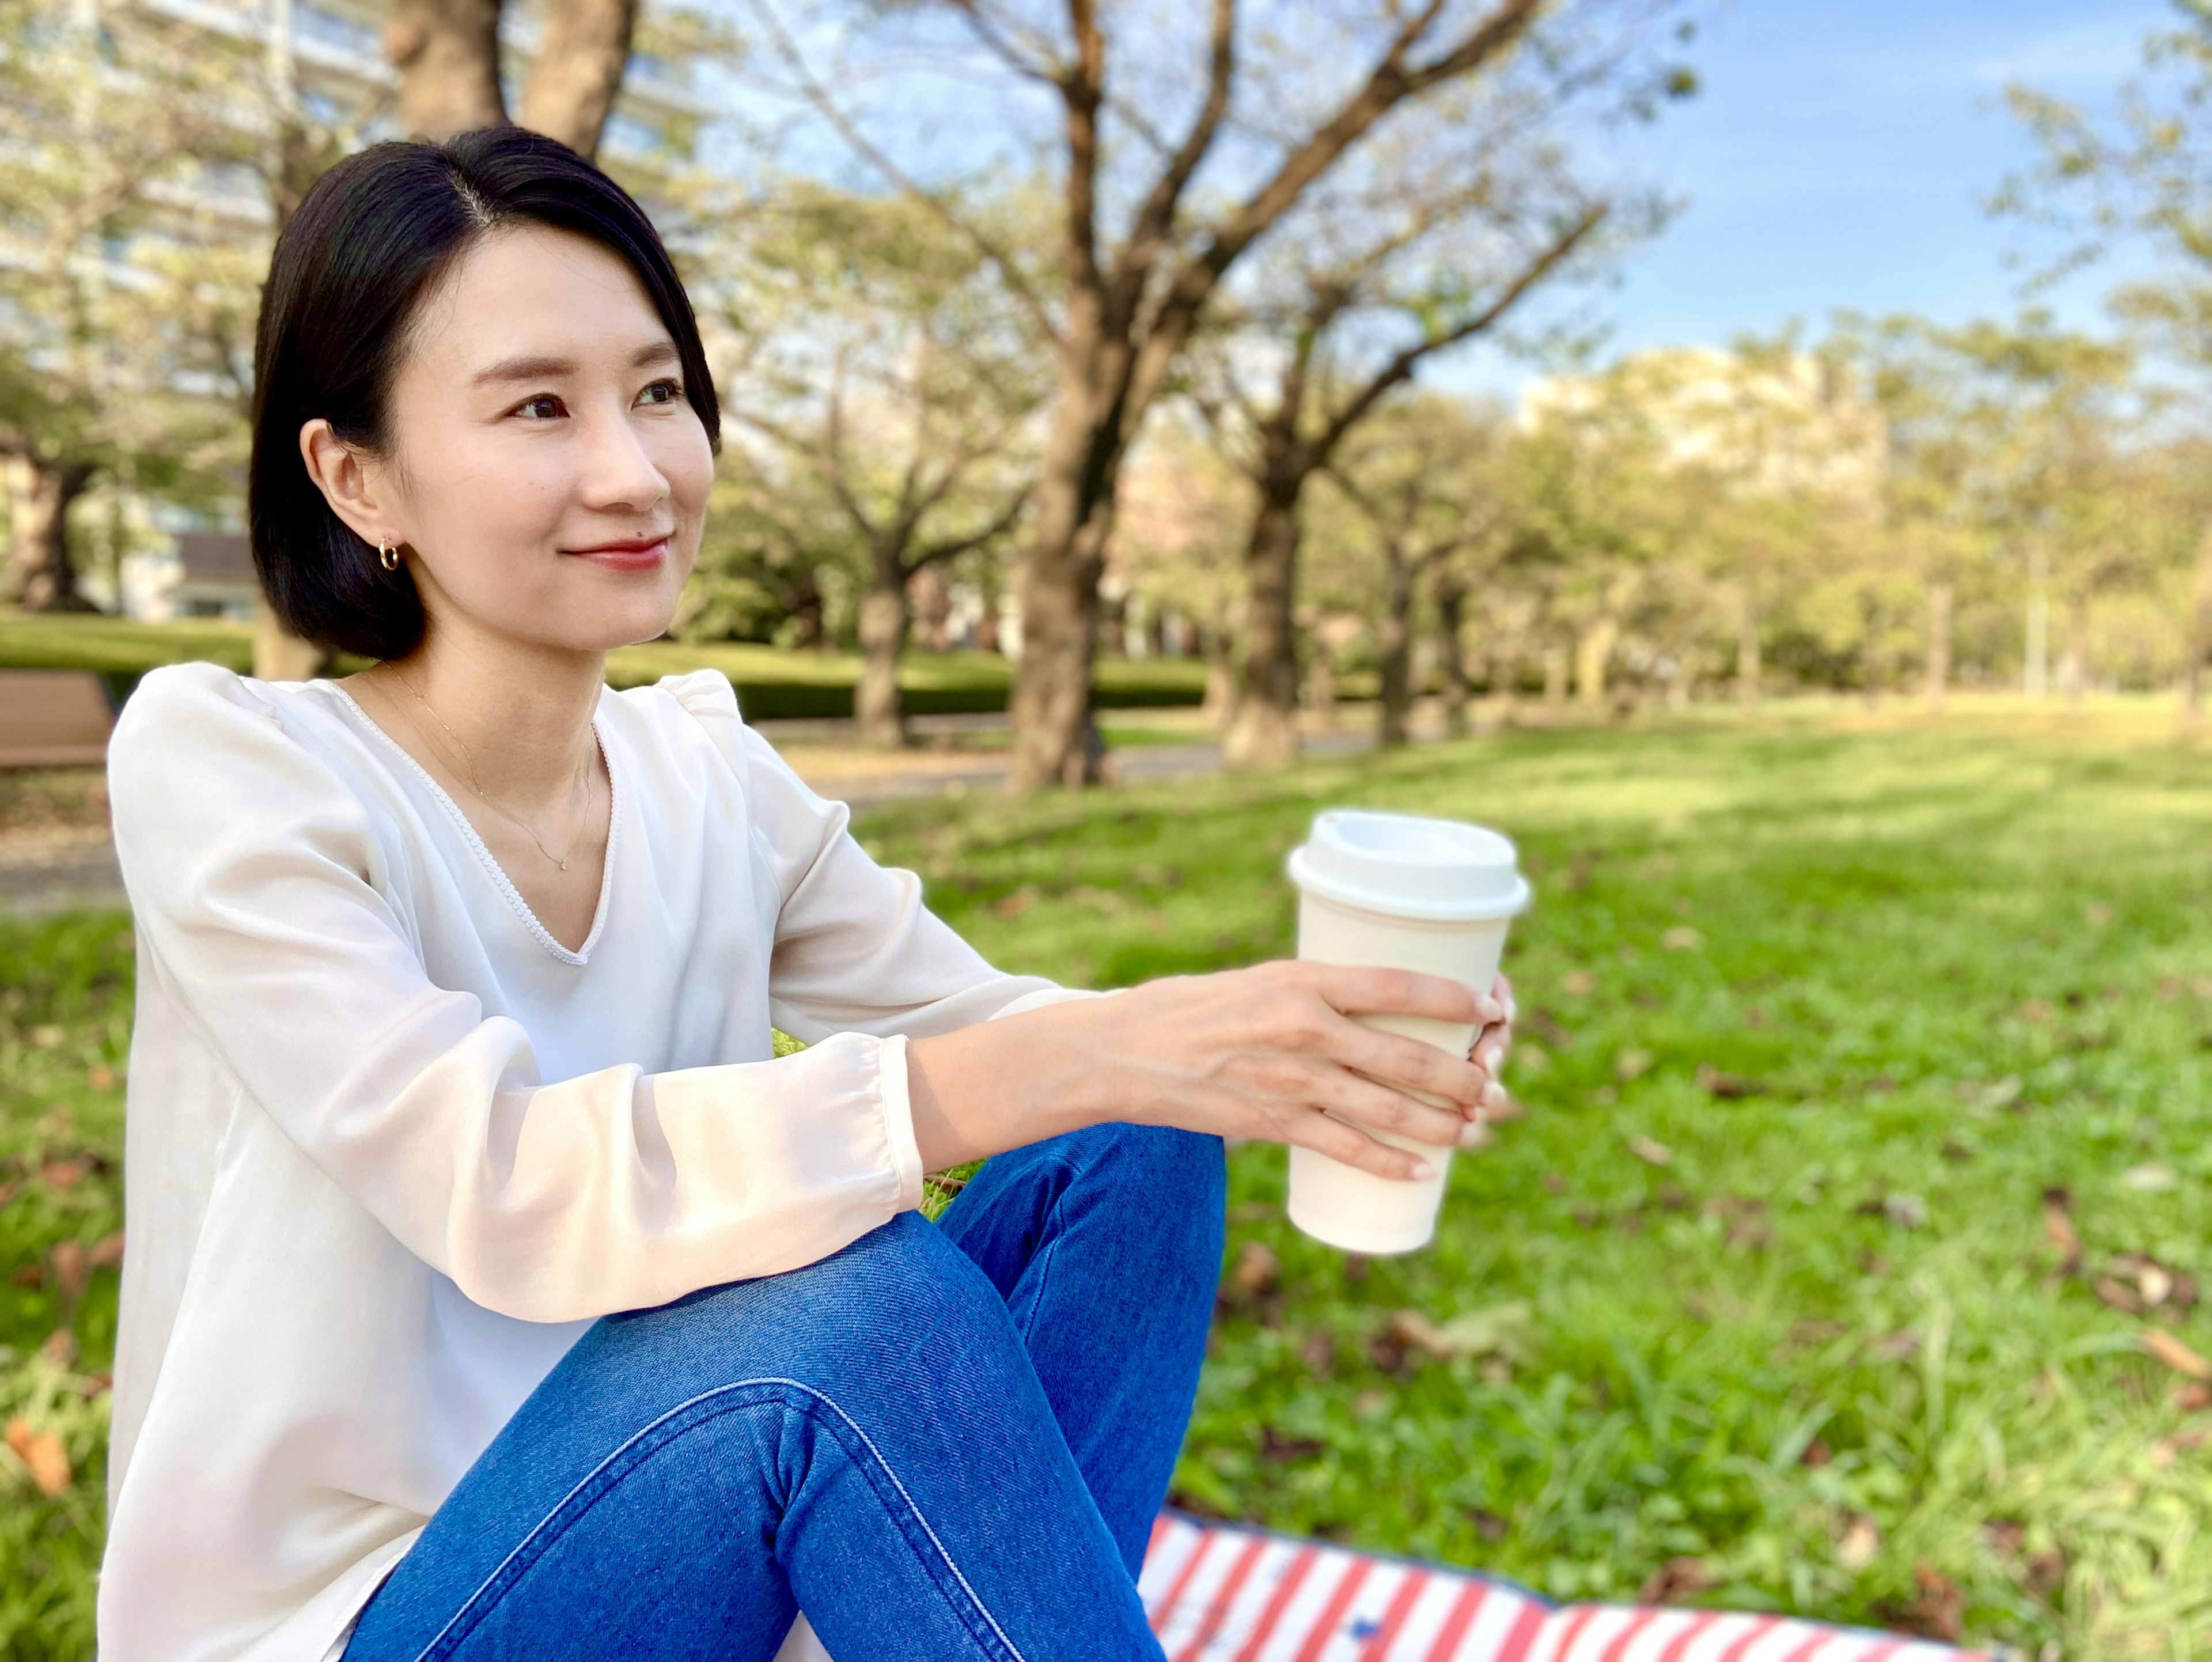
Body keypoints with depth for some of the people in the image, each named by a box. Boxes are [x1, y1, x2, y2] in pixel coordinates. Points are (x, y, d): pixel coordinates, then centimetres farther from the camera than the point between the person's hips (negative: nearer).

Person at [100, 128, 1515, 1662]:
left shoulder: (712, 779, -2)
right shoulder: (216, 760, -17)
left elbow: (978, 1033, -3)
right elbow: (506, 1181, -31)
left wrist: (1286, 1048, -23)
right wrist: (1092, 1057, -38)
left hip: (637, 1522, 5)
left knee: (1133, 1150, -14)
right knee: (852, 1281, -34)